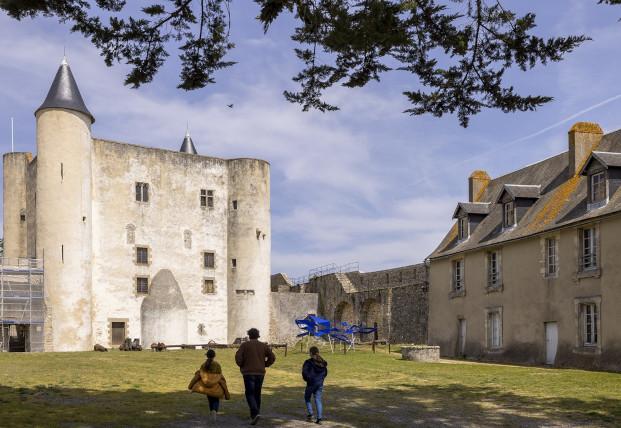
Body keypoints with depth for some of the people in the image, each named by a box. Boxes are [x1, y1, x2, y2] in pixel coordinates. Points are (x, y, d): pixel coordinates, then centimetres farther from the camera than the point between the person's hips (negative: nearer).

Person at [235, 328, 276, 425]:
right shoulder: (263, 346, 7)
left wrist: (242, 366, 7)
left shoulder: (244, 345, -1)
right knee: (257, 393, 14)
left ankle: (255, 413, -23)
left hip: (248, 373, -3)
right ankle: (254, 415, 19)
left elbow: (238, 357, -11)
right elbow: (272, 357, 1)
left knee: (250, 394, -3)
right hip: (260, 373, 3)